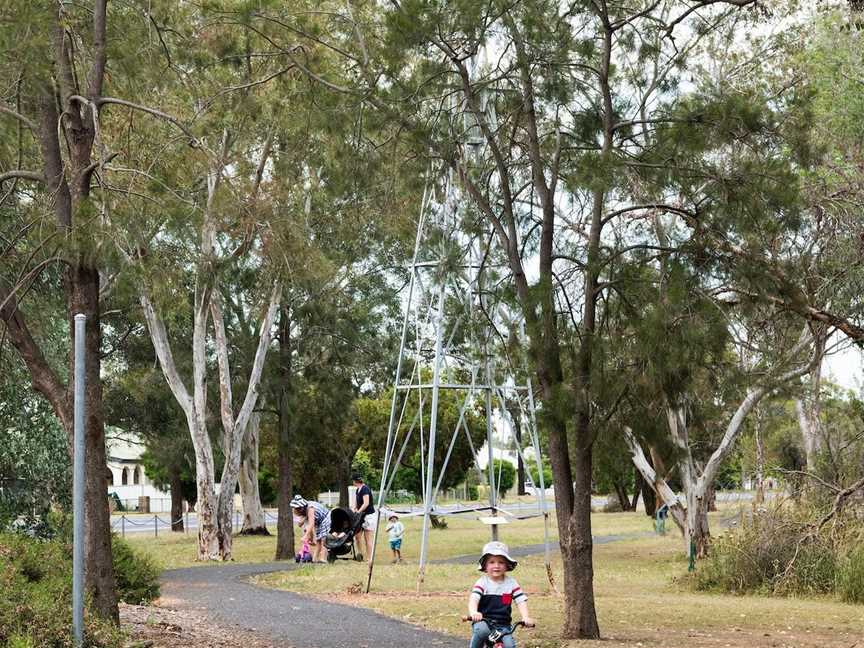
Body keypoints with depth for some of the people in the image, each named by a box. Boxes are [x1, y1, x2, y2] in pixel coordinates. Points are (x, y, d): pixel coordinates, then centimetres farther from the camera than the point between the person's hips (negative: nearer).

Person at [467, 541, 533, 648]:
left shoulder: (511, 583, 3)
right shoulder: (482, 582, -5)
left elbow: (521, 601, -3)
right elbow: (473, 598, -20)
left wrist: (526, 617, -22)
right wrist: (473, 613, -42)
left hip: (503, 625, 2)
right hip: (483, 622, -2)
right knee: (481, 630, -35)